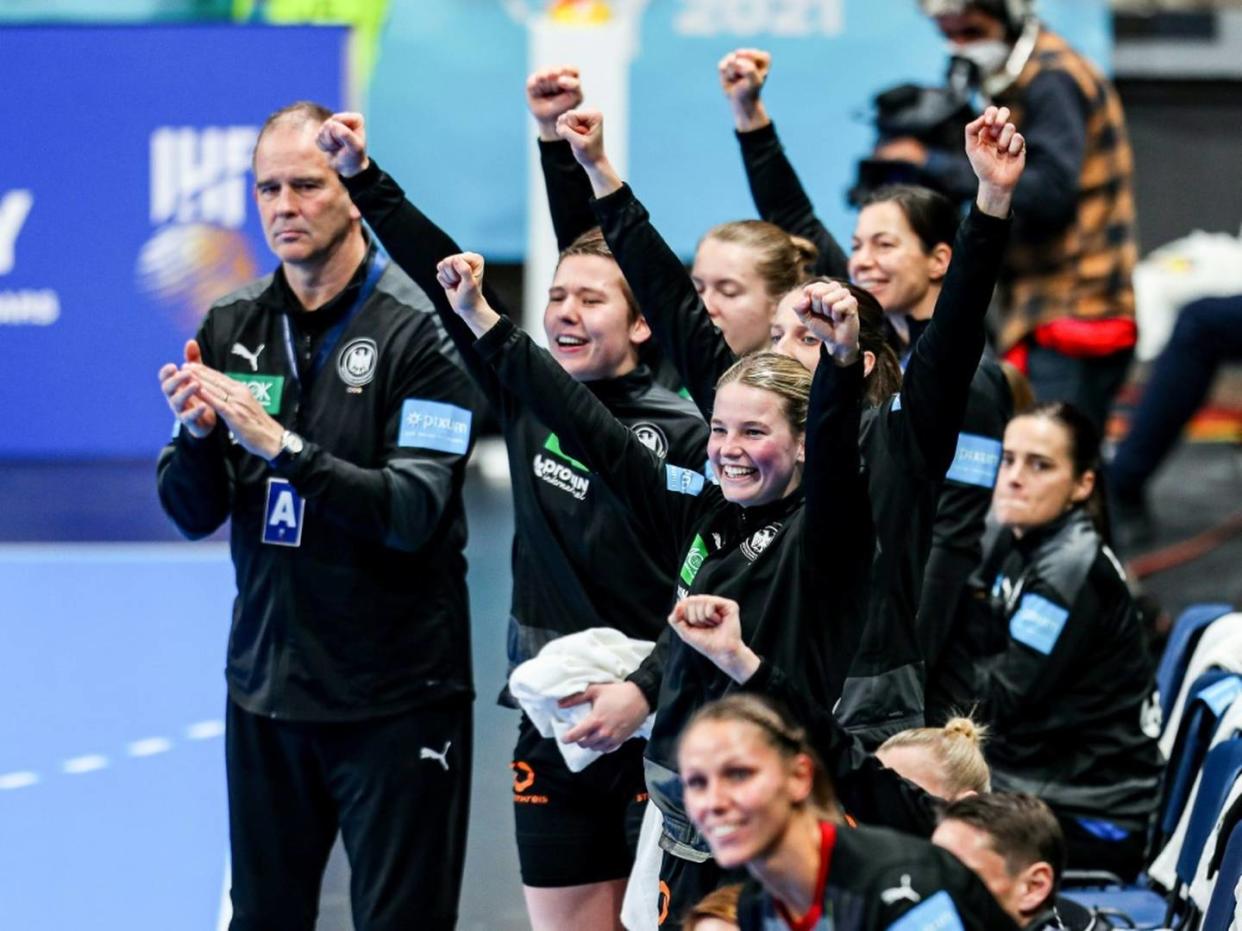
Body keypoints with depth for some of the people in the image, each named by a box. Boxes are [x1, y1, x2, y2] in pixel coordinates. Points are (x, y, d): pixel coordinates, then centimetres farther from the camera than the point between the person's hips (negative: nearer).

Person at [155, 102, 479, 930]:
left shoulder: (421, 329, -11)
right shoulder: (231, 329, 6)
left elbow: (414, 511, -19)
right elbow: (192, 513, 6)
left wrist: (281, 444, -27)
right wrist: (199, 434, -15)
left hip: (396, 698, -5)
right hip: (265, 689, 5)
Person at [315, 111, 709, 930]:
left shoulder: (684, 437, -9)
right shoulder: (528, 400, 5)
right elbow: (445, 276, 2)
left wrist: (647, 691, -19)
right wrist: (363, 178, -4)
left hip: (658, 731, -5)